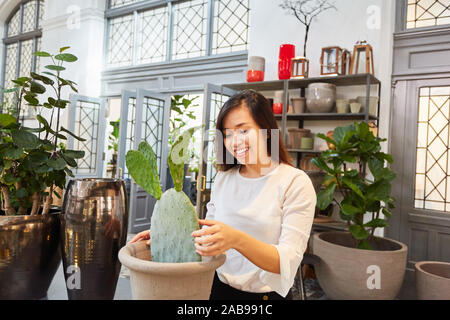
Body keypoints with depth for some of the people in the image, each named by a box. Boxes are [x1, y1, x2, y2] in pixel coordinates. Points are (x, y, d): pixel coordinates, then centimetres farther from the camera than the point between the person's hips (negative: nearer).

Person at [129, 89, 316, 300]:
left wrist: (237, 239, -32)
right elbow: (208, 236, 12)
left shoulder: (295, 183, -10)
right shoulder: (223, 179, 7)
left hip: (267, 294, -4)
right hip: (218, 288, 4)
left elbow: (288, 263, -16)